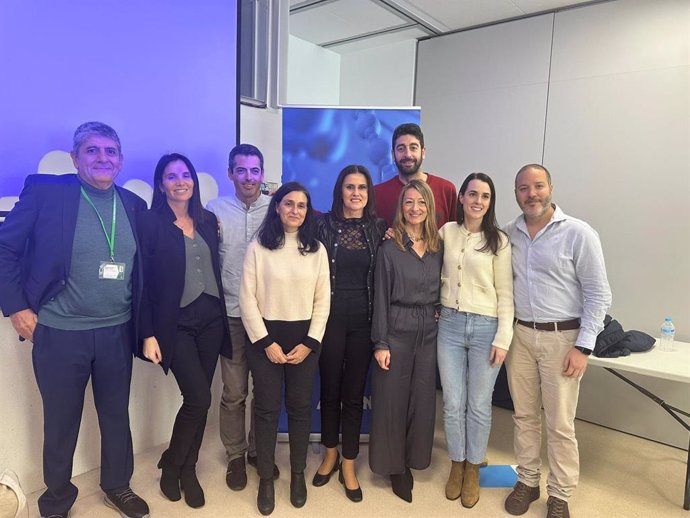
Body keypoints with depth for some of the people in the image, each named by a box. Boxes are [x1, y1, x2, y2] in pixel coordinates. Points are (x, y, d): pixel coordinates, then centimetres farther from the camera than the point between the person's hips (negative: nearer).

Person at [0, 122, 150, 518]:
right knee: (61, 421, 15)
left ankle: (118, 486, 40)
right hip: (59, 333, -3)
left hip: (117, 332, 3)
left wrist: (143, 325, 6)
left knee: (117, 414, 18)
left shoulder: (134, 204, 3)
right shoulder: (45, 190, -8)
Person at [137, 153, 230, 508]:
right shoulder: (149, 221, -5)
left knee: (198, 400, 10)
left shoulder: (208, 221, 9)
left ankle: (188, 470, 29)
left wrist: (221, 316, 7)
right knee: (199, 397, -7)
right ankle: (171, 464, 20)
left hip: (211, 319, 5)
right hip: (175, 323, -5)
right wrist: (148, 334, -11)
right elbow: (142, 280, -8)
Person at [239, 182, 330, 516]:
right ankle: (266, 480, 22)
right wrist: (266, 342, -10)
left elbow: (323, 301, 2)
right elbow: (247, 299, -5)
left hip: (304, 337, 2)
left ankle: (298, 475, 29)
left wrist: (310, 343, -6)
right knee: (267, 409, 6)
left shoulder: (317, 250, 4)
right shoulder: (258, 247, -2)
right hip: (266, 336, -1)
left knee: (300, 407, 10)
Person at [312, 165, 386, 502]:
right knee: (330, 388, 13)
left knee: (354, 392, 8)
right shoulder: (324, 225, -2)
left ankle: (348, 466, 24)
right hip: (330, 316, -1)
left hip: (363, 319, 1)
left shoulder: (379, 229, 3)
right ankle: (330, 455, 35)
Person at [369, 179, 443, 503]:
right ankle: (394, 465, 25)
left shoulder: (438, 247, 5)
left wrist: (439, 318, 2)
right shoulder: (390, 247, -6)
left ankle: (412, 459, 31)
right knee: (392, 399, 6)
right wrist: (380, 342, -11)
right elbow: (381, 297, -8)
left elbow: (441, 291, 14)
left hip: (429, 332, 4)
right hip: (396, 331, -3)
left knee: (423, 399, 11)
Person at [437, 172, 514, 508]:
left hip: (485, 328, -1)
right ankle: (457, 464, 31)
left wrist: (503, 339, -8)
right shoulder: (446, 232, 4)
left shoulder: (499, 241, -2)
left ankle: (473, 469, 30)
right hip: (449, 324, 2)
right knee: (453, 403, 9)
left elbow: (505, 294, -2)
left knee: (479, 405, 9)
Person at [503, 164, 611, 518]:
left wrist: (583, 346, -11)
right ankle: (527, 481, 32)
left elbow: (598, 294, -7)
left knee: (560, 424, 5)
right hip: (519, 334, 4)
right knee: (524, 415, 14)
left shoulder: (579, 233, -9)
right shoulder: (508, 234, 3)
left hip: (561, 337, -3)